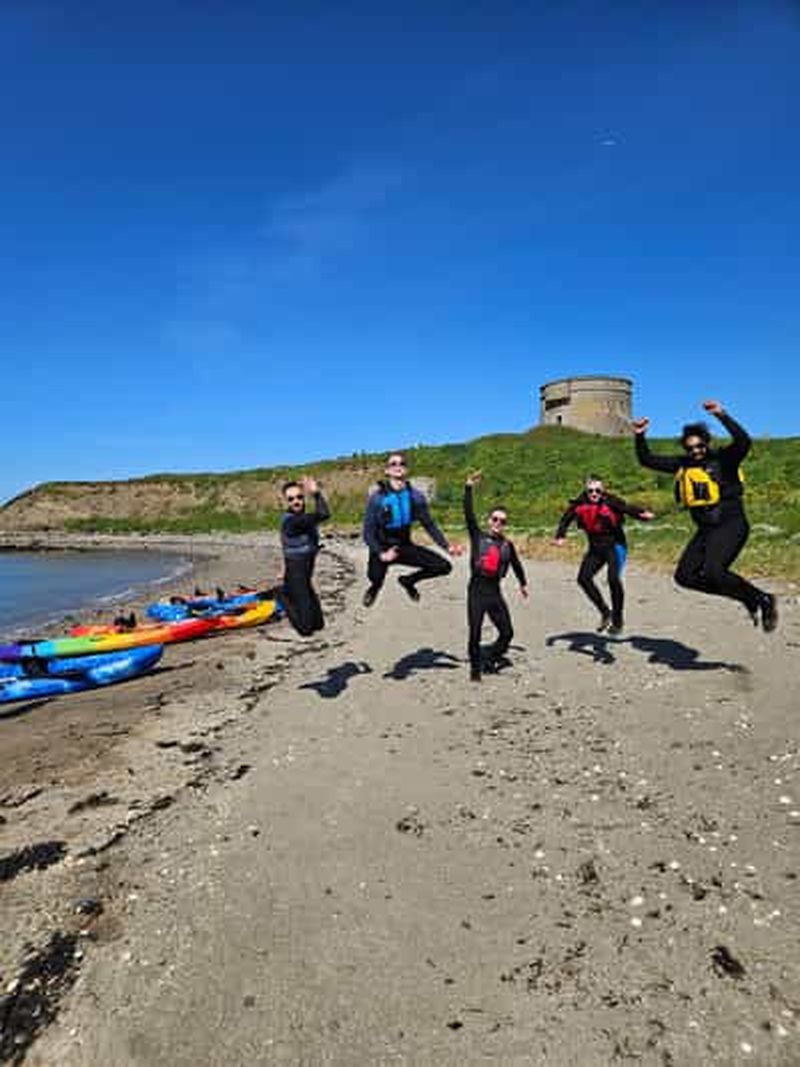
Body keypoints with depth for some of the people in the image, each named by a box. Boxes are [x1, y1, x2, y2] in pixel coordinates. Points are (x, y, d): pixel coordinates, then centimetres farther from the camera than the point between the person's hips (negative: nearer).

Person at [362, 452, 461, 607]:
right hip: (382, 548, -3)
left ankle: (408, 581, 19)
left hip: (405, 546, 3)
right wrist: (381, 554, -27)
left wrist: (447, 546, -9)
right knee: (376, 578, -30)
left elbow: (430, 525, 2)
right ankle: (375, 587, 14)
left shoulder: (416, 497, -6)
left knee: (444, 566, -11)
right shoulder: (377, 497, -15)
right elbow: (368, 532, -13)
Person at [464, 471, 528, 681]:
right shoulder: (478, 536, 0)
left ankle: (491, 660, 28)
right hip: (476, 590, -3)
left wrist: (523, 583, 38)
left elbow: (516, 564, 25)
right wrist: (468, 488, -20)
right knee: (475, 633, 1)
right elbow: (468, 514, -11)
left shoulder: (507, 544, 8)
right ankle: (475, 668, 20)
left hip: (495, 592, 3)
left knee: (507, 632, 4)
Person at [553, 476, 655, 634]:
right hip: (595, 548, 5)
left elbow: (628, 508, -23)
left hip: (615, 546, -5)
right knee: (584, 578, -6)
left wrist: (643, 514, -41)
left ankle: (617, 620, -2)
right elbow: (566, 519, 5)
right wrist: (560, 536, -7)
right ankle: (605, 612, 11)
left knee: (613, 578, -20)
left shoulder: (610, 502, -15)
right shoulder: (579, 505, -5)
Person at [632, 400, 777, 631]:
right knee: (685, 576, 1)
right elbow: (647, 460, 14)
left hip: (730, 527, -7)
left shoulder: (723, 459, -6)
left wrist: (722, 415, -32)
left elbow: (743, 442, -27)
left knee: (712, 572, -27)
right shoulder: (682, 465, 9)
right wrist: (640, 437, 0)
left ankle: (763, 600, -5)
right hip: (705, 530, 8)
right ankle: (747, 598, 12)